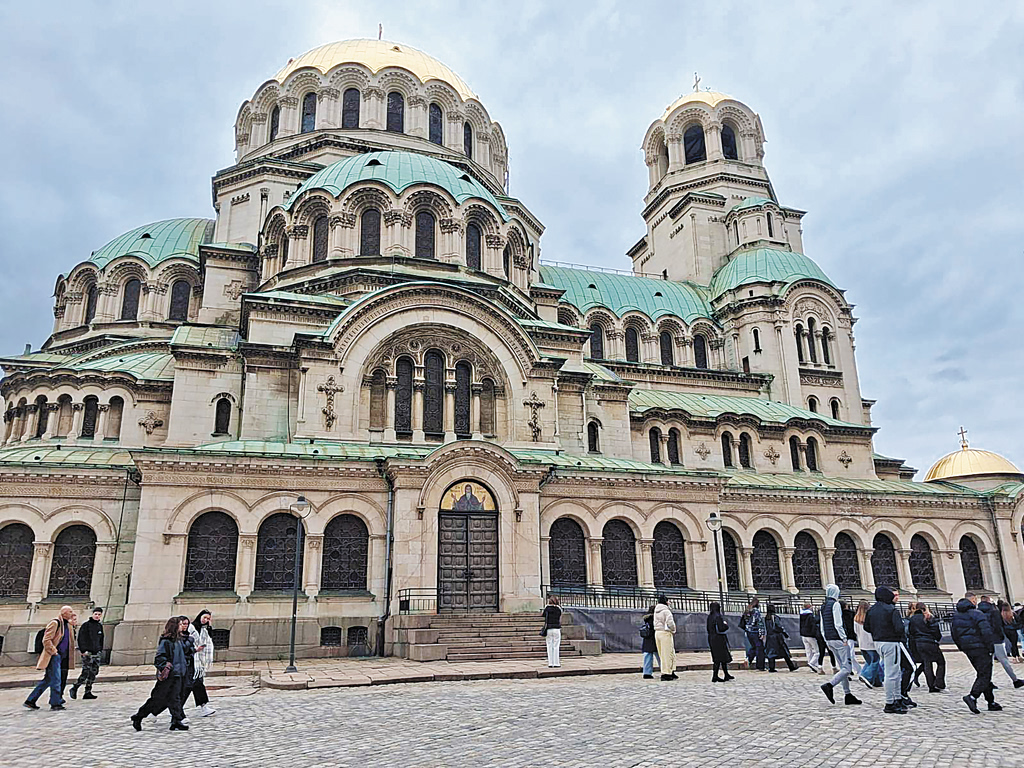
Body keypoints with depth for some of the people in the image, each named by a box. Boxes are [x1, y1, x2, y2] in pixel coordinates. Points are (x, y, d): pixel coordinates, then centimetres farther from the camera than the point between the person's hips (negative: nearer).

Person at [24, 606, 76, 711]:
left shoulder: (68, 624, 15)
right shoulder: (54, 623, -12)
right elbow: (46, 640, -16)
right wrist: (54, 652, -17)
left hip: (60, 656, 9)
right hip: (53, 656, -9)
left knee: (48, 680, 13)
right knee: (56, 680, -7)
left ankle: (30, 701, 21)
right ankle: (56, 703, -1)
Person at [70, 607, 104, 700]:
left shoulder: (100, 626, 14)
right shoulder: (86, 625, -6)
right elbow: (80, 639, -9)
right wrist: (83, 650, -15)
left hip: (96, 653, 7)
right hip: (87, 653, -7)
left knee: (94, 673, 5)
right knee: (86, 673, -11)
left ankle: (88, 692, 11)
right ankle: (74, 688, 7)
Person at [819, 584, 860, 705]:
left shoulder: (823, 607, 14)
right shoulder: (835, 604, -11)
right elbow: (838, 624, -17)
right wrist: (844, 639, -13)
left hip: (829, 640, 9)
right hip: (838, 639, -9)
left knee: (843, 667, 13)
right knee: (847, 668, -7)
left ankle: (848, 695, 13)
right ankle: (829, 685, -20)